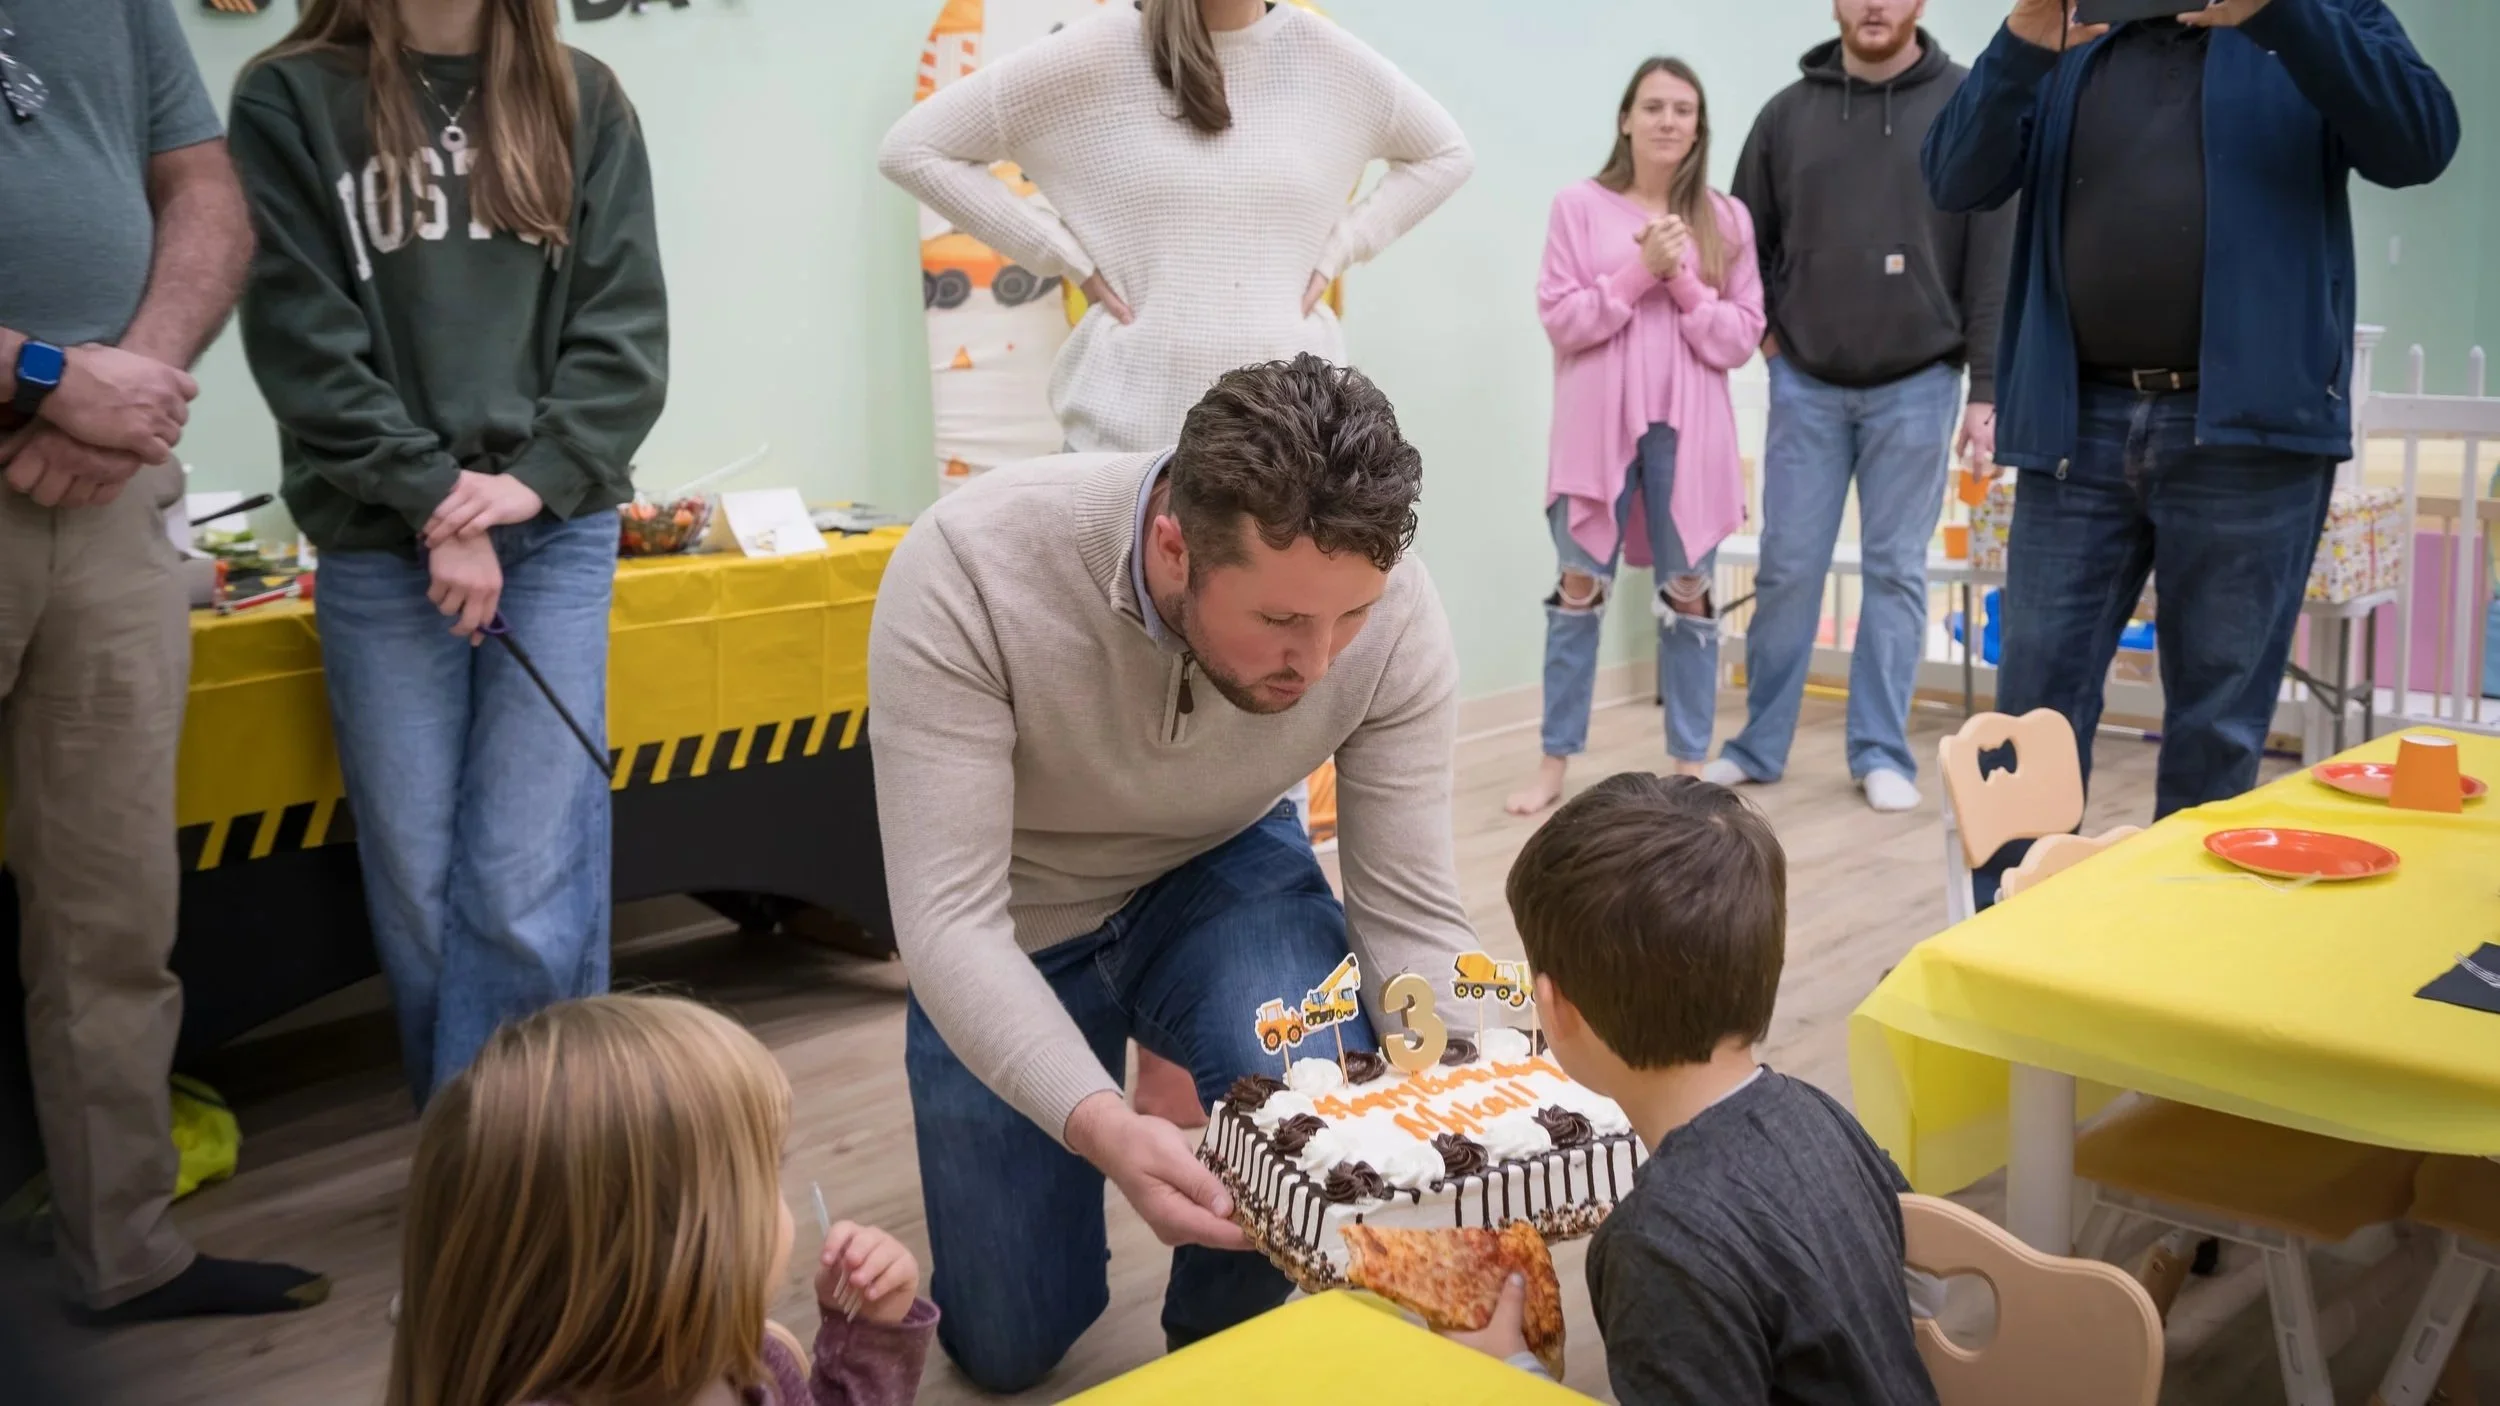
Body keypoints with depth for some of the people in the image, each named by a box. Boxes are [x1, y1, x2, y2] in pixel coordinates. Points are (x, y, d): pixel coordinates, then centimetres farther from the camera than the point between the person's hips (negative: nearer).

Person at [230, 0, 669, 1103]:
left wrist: (537, 476, -11)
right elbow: (302, 341, -4)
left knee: (528, 888, -5)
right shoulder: (290, 101, 4)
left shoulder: (582, 101, 9)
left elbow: (624, 323, 3)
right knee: (416, 885, 4)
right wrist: (434, 499, -11)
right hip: (379, 544, 0)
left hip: (559, 532, 1)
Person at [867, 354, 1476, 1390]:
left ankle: (1221, 1344, 0)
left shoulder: (1394, 612, -28)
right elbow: (948, 917, -35)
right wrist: (1099, 1125, -50)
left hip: (1222, 876, 1)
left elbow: (1409, 911, -20)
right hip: (1010, 928, -1)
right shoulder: (968, 572, -36)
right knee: (1006, 1348, 7)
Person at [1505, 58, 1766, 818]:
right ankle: (1555, 764, 12)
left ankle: (1690, 764, 15)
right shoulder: (1579, 206, 1)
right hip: (1599, 424, -1)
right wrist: (1639, 271, -14)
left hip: (1688, 429, 2)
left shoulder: (1725, 219, 6)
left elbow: (1740, 339, 2)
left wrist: (1683, 283, -12)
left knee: (1688, 591, 6)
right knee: (1581, 586, 4)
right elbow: (1561, 320, -5)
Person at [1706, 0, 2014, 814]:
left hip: (1917, 386, -2)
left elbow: (1995, 261, -5)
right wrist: (1760, 330, 1)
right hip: (1805, 384, 2)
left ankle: (1881, 754, 14)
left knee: (1896, 573, 4)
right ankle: (1759, 745, 15)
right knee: (1787, 570, 4)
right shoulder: (1789, 112, 4)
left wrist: (1985, 388, -9)